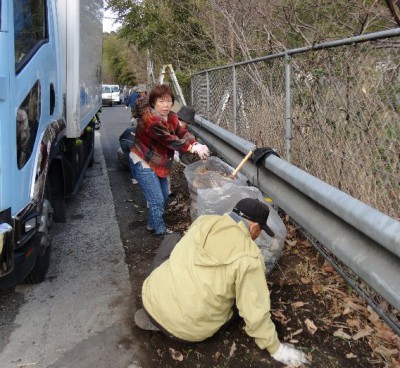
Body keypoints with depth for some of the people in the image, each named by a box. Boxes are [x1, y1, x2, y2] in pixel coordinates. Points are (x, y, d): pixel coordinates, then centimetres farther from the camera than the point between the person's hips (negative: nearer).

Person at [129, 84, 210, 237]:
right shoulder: (150, 119, -27)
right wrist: (192, 148, -30)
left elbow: (182, 132, -8)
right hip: (143, 163, -9)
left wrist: (196, 144, -26)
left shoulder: (170, 117, 1)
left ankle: (152, 225, 37)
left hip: (159, 162, 9)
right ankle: (160, 231, 14)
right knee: (157, 200, -6)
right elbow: (169, 140, -30)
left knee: (164, 195, 18)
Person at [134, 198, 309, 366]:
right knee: (246, 295, 18)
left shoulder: (204, 221, -1)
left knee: (173, 240, 23)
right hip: (188, 331, -3)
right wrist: (275, 348, 5)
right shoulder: (249, 257, -16)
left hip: (152, 301, 4)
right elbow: (256, 313, -12)